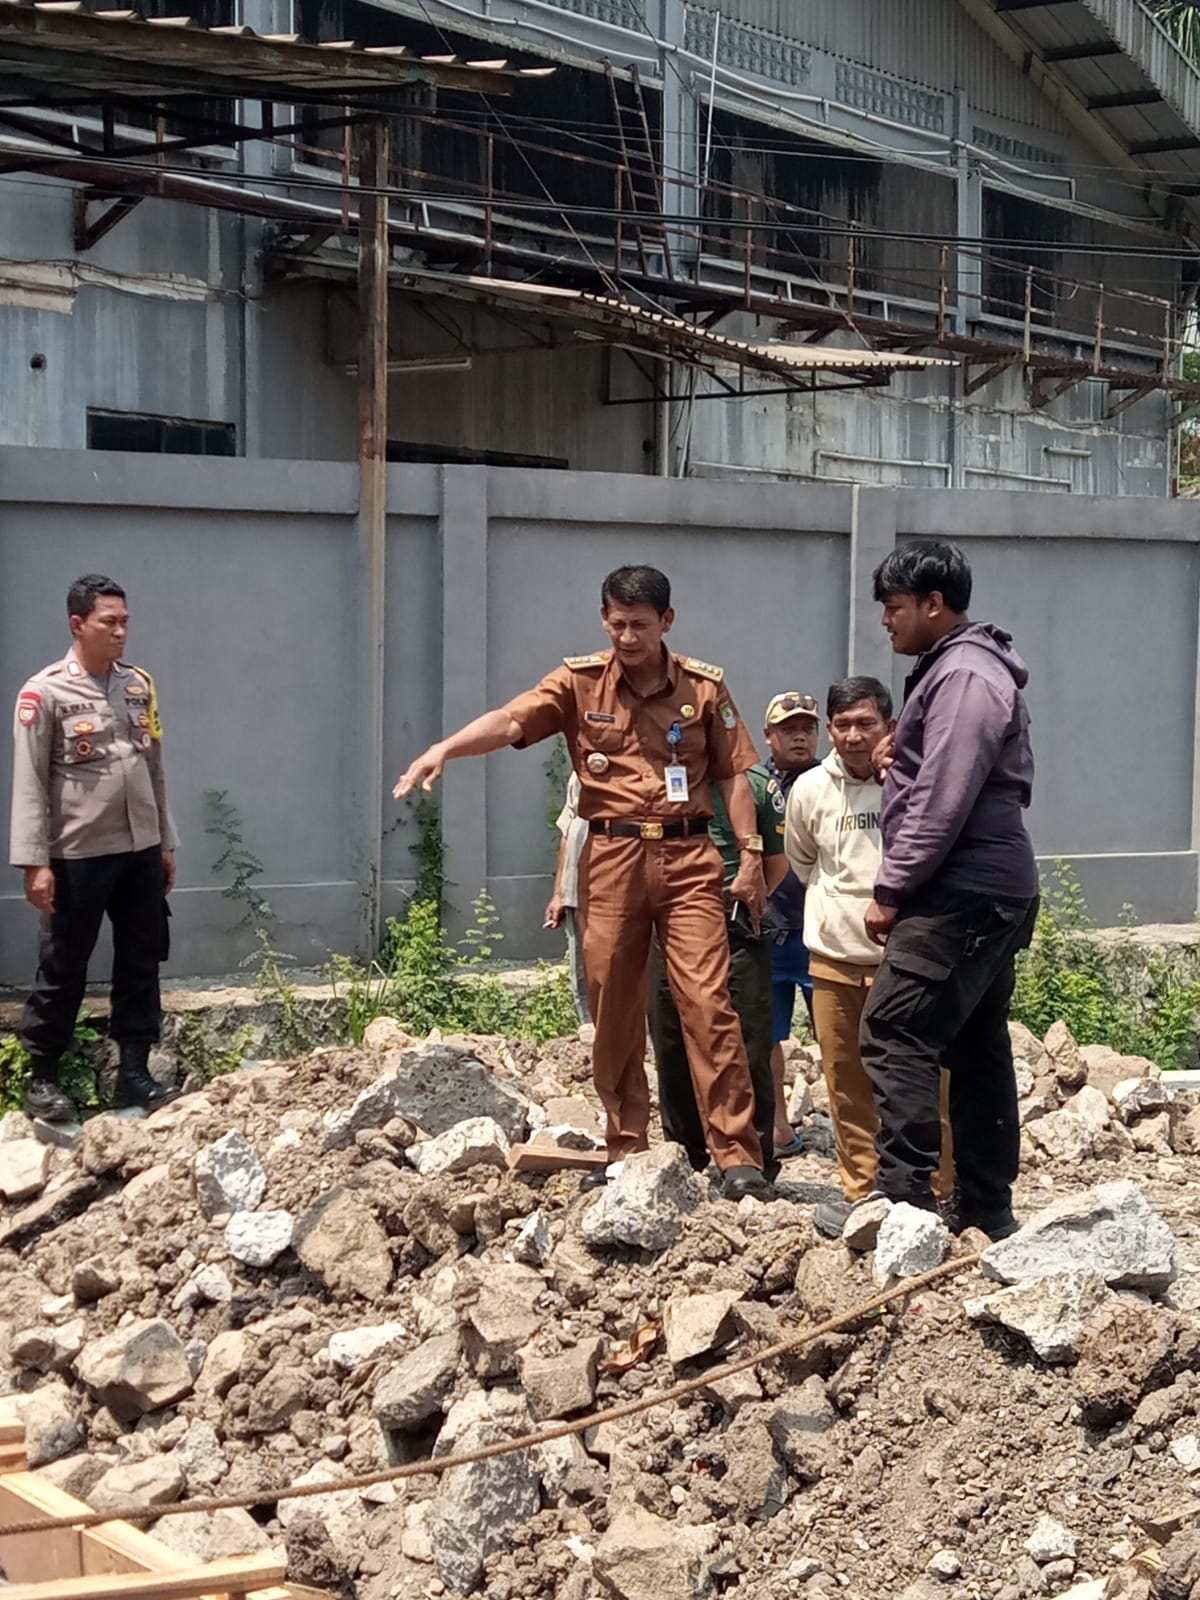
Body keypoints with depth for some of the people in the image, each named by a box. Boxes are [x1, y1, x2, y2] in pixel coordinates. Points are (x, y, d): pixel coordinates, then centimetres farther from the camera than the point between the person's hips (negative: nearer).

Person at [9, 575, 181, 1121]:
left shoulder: (139, 685, 8)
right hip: (78, 856, -5)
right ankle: (41, 1079, 16)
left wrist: (166, 842, 14)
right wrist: (35, 862, -15)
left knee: (140, 966, 10)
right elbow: (30, 784, -10)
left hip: (140, 851, 6)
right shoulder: (44, 692, -9)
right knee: (63, 971, 4)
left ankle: (134, 1072, 20)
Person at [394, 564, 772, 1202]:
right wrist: (443, 749, -31)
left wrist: (751, 854, 1)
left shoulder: (704, 686, 5)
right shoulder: (580, 682, 2)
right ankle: (625, 1150, 18)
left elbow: (734, 773, 9)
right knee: (612, 1010, 6)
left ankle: (738, 1156, -4)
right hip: (611, 857, 1)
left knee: (708, 1003, -8)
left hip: (687, 858, -1)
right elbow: (510, 720, -14)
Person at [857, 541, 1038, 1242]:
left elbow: (940, 804, -20)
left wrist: (891, 889, -16)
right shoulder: (966, 669, 19)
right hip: (998, 893, 11)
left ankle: (907, 1200, -14)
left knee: (896, 1034, -13)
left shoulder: (963, 676, -14)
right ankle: (989, 1214, 17)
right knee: (979, 1050, 12)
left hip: (962, 896, -11)